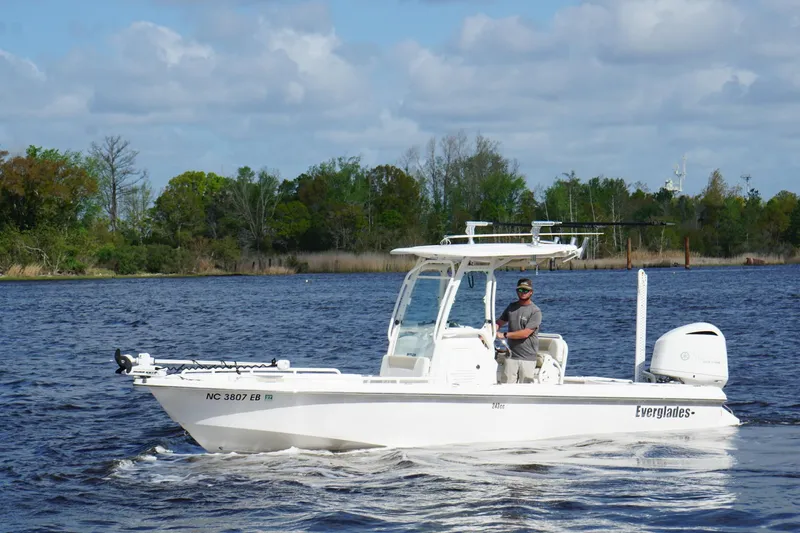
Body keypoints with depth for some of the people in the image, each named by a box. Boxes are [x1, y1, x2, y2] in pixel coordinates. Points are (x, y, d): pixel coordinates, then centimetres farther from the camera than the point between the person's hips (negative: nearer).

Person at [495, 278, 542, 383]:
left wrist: (504, 335, -12)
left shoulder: (535, 311, -6)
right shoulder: (512, 307, 13)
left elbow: (525, 333, -14)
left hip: (528, 358, -4)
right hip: (511, 356, 4)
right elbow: (499, 323, 15)